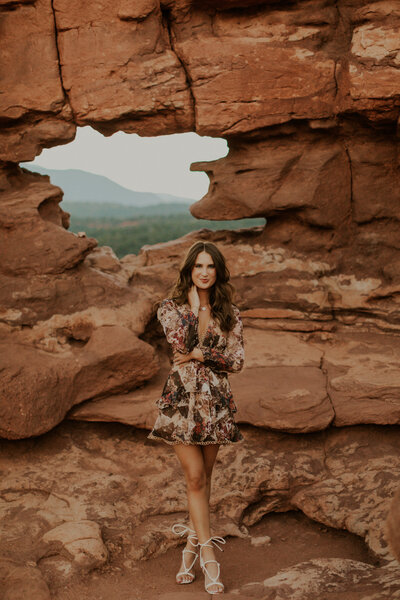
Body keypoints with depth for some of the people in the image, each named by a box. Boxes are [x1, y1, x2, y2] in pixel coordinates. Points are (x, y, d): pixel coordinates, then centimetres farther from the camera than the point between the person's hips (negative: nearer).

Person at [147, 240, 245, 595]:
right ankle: (209, 557, -2)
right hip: (182, 398, -2)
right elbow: (181, 342, -17)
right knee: (195, 477, -5)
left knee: (203, 476, 10)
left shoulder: (229, 314, 5)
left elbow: (238, 361, -1)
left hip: (216, 400, 2)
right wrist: (194, 304, -8)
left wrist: (201, 356, -10)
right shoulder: (171, 307, 1)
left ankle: (192, 542, 25)